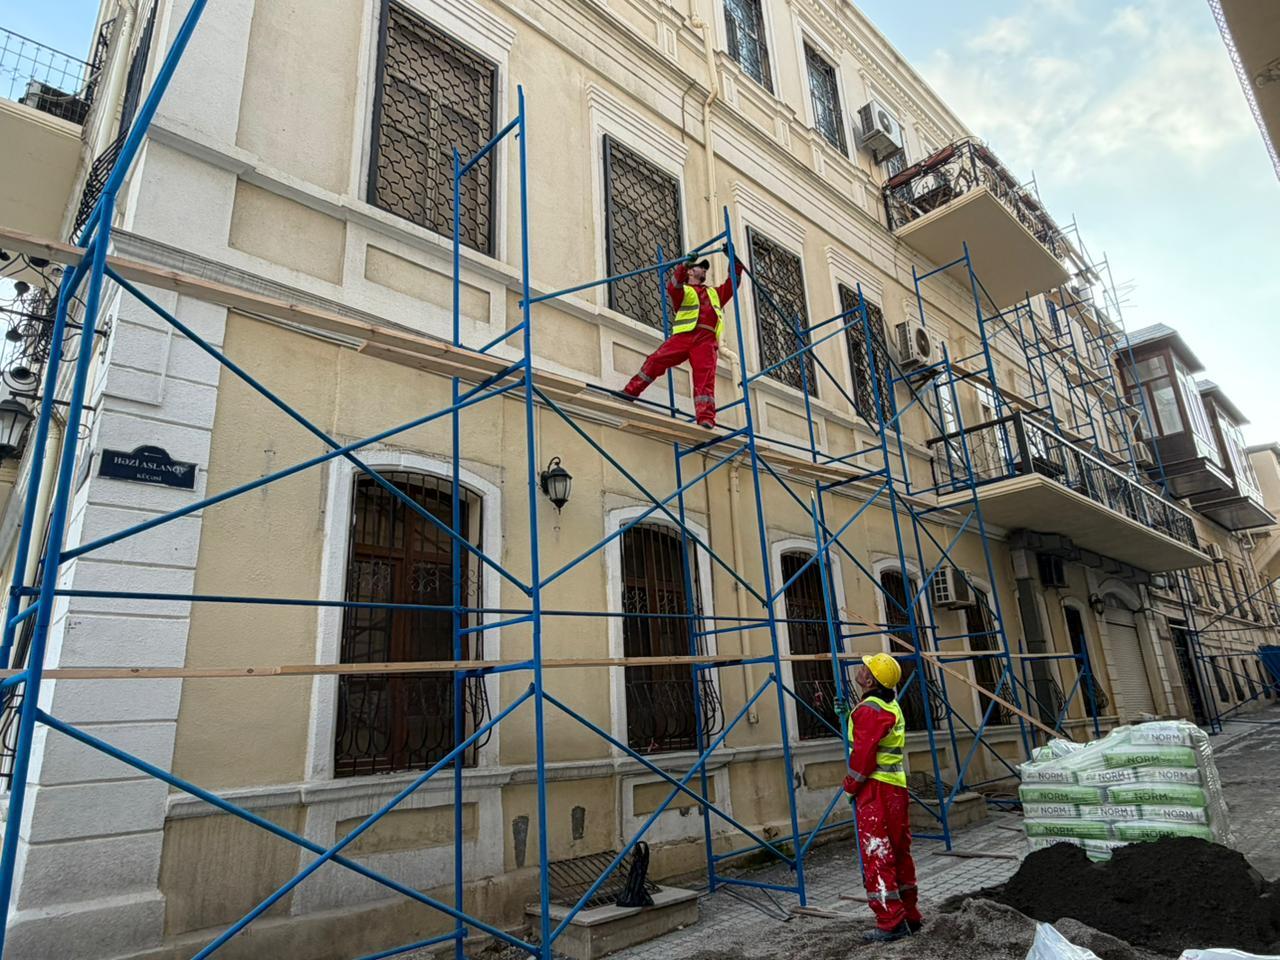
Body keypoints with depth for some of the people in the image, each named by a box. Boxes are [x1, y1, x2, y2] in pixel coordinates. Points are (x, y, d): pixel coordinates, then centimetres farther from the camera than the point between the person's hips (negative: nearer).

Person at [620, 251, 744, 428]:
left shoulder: (715, 293, 37)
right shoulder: (682, 291, 22)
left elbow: (732, 283, 35)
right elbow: (673, 286, 0)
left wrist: (735, 261, 28)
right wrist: (686, 262, -10)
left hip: (707, 339, 1)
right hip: (684, 335, -1)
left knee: (705, 376, -17)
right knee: (656, 360, -15)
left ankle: (706, 419, -28)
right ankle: (630, 392, -8)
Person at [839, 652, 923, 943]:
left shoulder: (870, 709, -17)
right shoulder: (891, 705, 13)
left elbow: (863, 753, -20)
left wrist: (851, 785, -7)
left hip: (875, 789, -10)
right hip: (896, 786, 10)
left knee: (877, 856, -3)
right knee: (899, 852, 16)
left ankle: (891, 923, 1)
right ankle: (910, 916, 24)